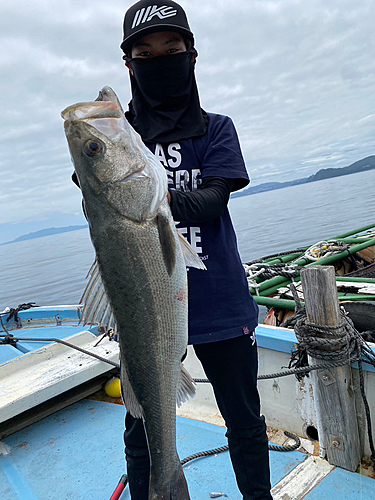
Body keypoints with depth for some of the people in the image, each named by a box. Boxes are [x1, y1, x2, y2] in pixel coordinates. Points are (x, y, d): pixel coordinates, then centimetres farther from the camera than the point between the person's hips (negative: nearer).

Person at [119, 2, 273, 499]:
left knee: (245, 423, 16)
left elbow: (215, 199, -10)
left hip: (220, 304, 1)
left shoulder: (216, 130, 7)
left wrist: (164, 199, -29)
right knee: (142, 427, 13)